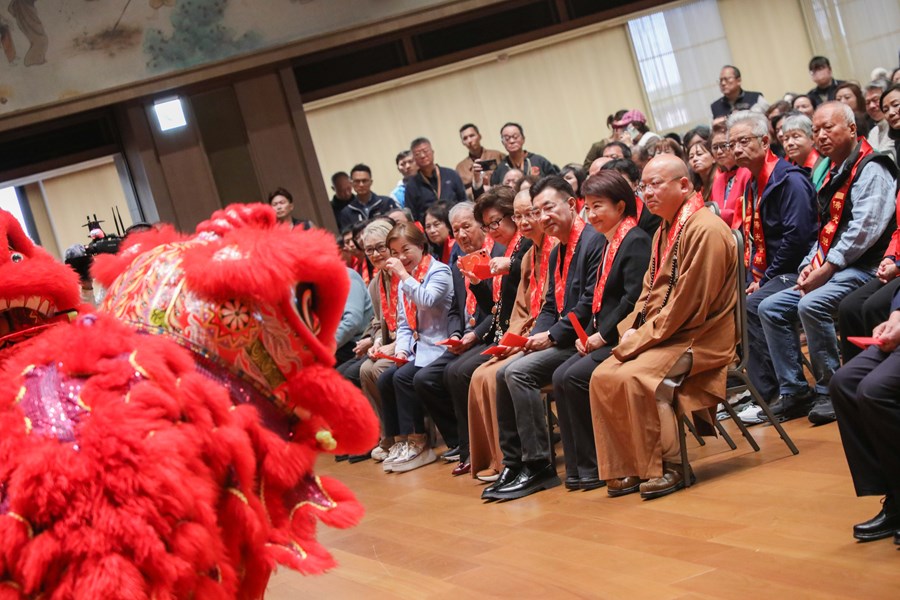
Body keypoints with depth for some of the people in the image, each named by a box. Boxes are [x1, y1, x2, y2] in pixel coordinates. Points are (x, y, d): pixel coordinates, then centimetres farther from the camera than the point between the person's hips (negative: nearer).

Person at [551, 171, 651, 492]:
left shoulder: (636, 241, -12)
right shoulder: (611, 244, 18)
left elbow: (633, 299, -20)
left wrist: (603, 335, -17)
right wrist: (588, 334, 5)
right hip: (605, 338, 9)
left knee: (575, 377, -22)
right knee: (561, 376, -7)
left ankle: (593, 466, -11)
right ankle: (577, 466, -4)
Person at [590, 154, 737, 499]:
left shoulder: (704, 230, -16)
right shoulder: (665, 231, 16)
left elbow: (689, 303, -21)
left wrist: (641, 338, -17)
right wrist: (631, 331, 1)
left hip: (700, 338, -10)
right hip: (663, 336, 10)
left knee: (634, 377, -28)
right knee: (602, 377, -5)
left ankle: (667, 468, -15)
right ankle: (626, 469, 0)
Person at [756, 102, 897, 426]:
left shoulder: (870, 168, -9)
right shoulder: (833, 174, 19)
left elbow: (864, 228, -21)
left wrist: (826, 269, -20)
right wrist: (810, 266, 5)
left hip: (862, 268, -10)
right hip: (827, 270, 10)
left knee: (812, 305, -32)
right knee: (770, 308, 2)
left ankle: (829, 391, -19)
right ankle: (794, 391, 2)